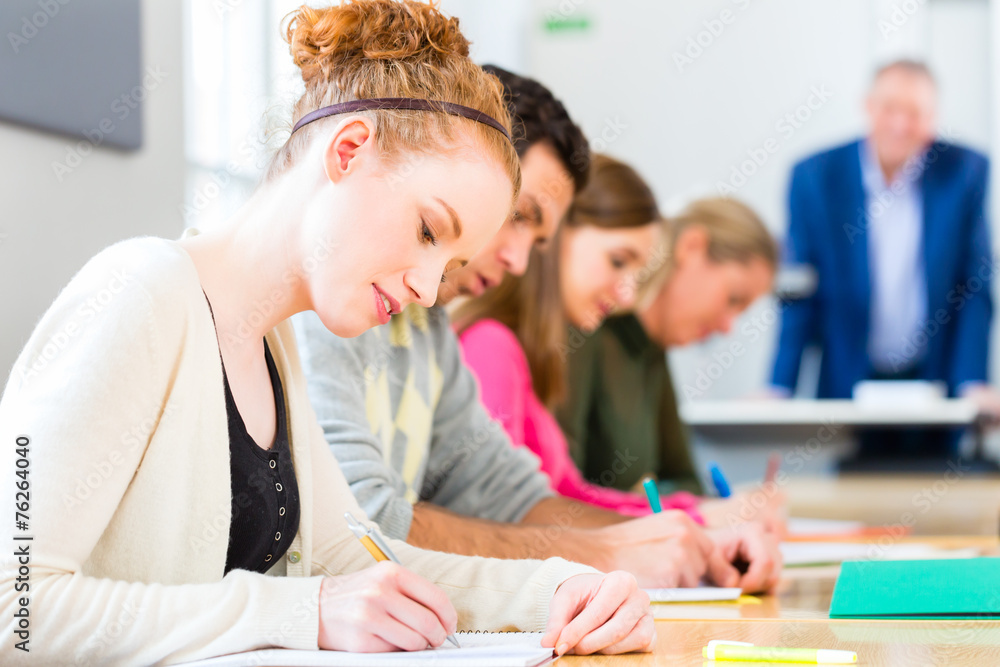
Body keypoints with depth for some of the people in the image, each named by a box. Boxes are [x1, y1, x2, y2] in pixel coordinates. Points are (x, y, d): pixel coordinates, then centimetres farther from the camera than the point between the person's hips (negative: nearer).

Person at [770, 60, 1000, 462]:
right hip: (847, 388, 0)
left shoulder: (966, 171, -2)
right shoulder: (815, 176, -3)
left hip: (933, 387, 0)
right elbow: (800, 297, -1)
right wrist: (779, 390, -8)